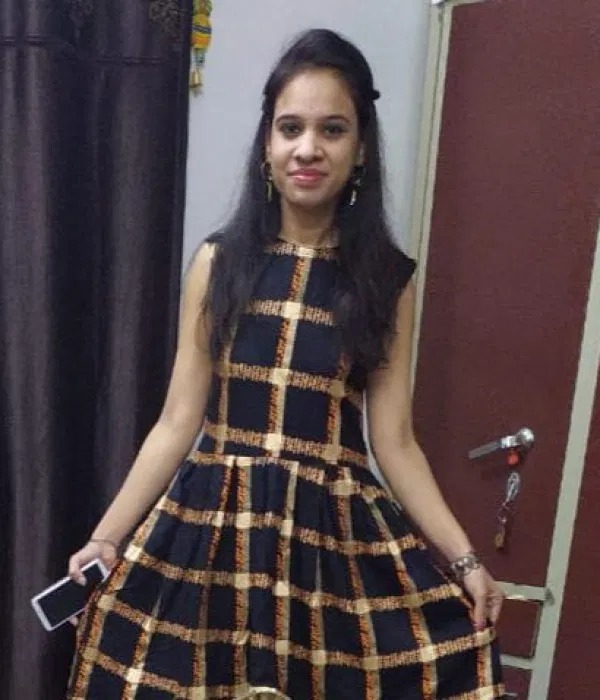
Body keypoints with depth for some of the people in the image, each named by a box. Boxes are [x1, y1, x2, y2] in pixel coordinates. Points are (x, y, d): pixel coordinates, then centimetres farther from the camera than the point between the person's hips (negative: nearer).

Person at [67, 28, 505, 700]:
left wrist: (464, 559, -7)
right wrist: (107, 535, -3)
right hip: (214, 522, 1)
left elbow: (394, 441, 0)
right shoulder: (218, 262, 1)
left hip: (336, 529, 0)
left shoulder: (386, 279, 0)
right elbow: (178, 421, 1)